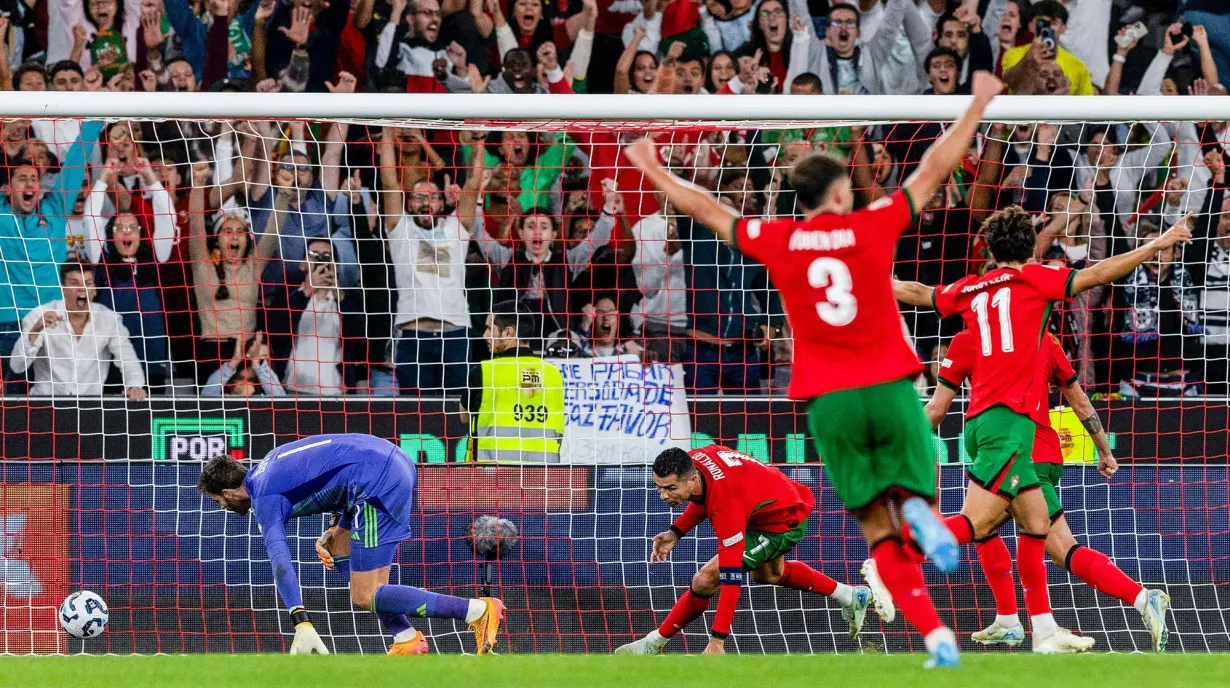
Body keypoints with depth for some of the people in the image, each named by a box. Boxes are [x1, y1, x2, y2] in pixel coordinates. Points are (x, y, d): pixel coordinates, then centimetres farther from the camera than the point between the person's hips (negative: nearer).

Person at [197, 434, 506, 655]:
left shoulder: (265, 499, -3)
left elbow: (280, 562, -17)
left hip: (379, 483, -10)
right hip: (393, 457, 10)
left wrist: (301, 624, -27)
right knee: (339, 551, 22)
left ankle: (479, 611, -13)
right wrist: (337, 528, 24)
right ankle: (407, 639, 12)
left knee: (365, 598, -7)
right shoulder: (270, 464, 25)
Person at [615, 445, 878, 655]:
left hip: (784, 524, -9)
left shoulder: (727, 507, -41)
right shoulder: (691, 460, -19)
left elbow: (731, 579, -40)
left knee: (705, 580, -17)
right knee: (766, 573, 36)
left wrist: (717, 641, -39)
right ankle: (852, 597, 48)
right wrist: (676, 532, -5)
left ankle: (654, 643, 1)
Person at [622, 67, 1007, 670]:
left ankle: (936, 635, -15)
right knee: (906, 494, 6)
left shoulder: (777, 241, 2)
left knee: (879, 529, 2)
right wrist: (977, 106, 17)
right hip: (890, 387, -1)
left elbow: (706, 210, 14)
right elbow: (933, 170, 7)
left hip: (828, 401, 1)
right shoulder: (872, 226, 0)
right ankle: (919, 511, -35)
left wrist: (653, 171, 29)